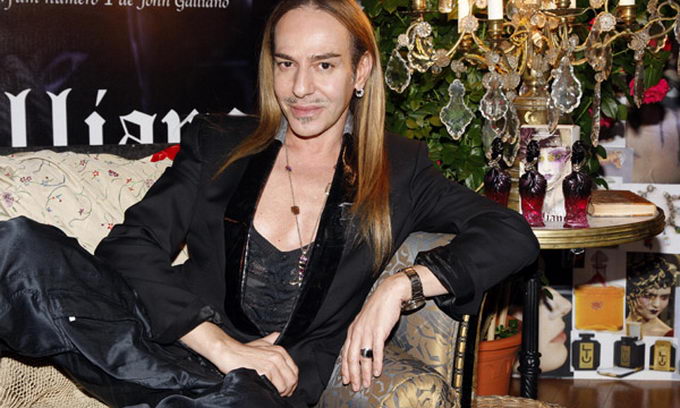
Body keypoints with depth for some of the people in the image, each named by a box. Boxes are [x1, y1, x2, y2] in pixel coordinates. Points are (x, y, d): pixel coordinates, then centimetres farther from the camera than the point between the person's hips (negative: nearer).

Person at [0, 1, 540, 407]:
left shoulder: (396, 171, 10)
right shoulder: (220, 149, 11)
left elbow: (513, 235, 2)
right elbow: (127, 247, 0)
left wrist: (403, 285, -15)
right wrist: (221, 347, -14)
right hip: (176, 357, 2)